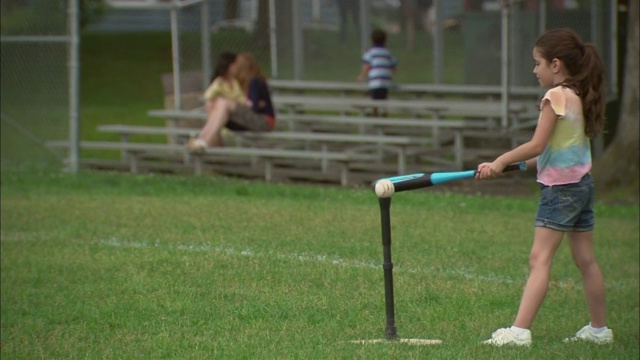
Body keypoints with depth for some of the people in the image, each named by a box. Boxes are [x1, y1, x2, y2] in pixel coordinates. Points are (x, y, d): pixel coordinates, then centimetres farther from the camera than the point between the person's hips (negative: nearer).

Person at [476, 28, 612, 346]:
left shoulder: (556, 96, -14)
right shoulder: (580, 96, 11)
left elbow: (536, 145, -16)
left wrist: (499, 163, -8)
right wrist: (531, 162, 16)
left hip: (560, 186, -9)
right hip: (582, 183, 9)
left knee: (540, 259, -13)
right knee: (585, 259, 14)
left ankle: (519, 330, -19)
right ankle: (599, 329, 21)